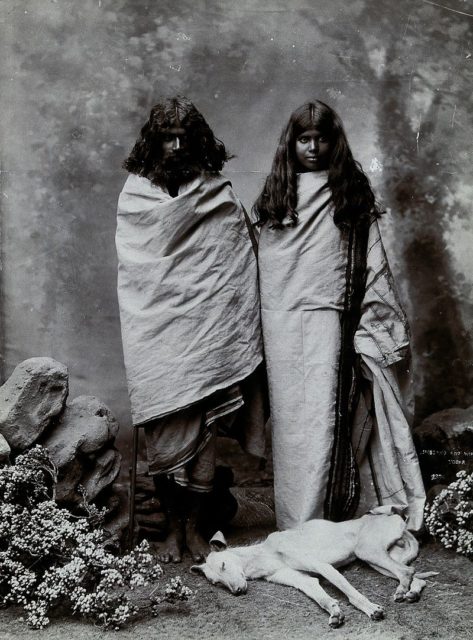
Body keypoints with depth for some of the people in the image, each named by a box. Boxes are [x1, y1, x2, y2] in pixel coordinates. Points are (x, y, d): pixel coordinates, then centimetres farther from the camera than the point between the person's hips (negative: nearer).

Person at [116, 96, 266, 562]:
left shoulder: (219, 194, 5)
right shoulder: (135, 193, 7)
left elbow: (238, 264, 4)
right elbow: (131, 269, 9)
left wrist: (236, 331, -1)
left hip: (206, 331, 0)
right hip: (157, 333, 1)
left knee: (202, 435, 2)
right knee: (163, 438, 2)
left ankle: (194, 527, 19)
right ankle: (173, 526, 20)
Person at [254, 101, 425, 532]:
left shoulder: (351, 193, 6)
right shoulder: (275, 194, 13)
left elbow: (373, 262, 5)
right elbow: (261, 261, 14)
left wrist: (382, 321, 1)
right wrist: (257, 325, 12)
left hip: (327, 318, -2)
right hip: (281, 322, 2)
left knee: (322, 415, -8)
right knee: (289, 420, 3)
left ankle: (312, 525, -3)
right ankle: (292, 522, 12)